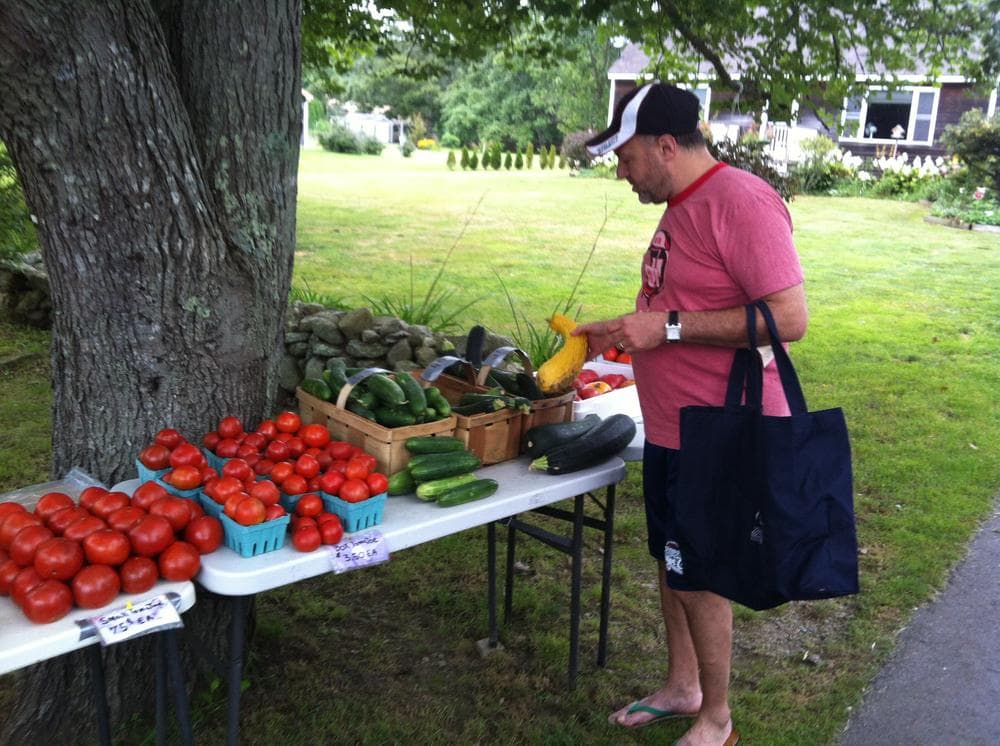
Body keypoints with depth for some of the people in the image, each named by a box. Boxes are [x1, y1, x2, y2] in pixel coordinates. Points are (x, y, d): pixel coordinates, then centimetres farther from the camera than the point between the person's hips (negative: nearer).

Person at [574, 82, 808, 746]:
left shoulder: (743, 203, -20)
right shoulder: (682, 208, 11)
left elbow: (789, 318, -26)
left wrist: (667, 328, -25)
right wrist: (624, 332, 11)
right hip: (670, 429, 9)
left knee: (700, 579, 5)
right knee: (672, 563, 20)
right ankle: (681, 687, 40)